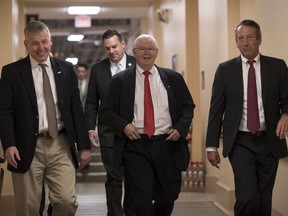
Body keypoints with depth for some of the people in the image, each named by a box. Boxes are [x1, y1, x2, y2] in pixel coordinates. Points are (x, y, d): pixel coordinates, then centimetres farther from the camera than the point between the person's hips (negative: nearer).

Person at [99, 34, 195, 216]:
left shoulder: (173, 78, 8)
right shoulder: (120, 80, 4)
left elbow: (188, 107, 12)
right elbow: (106, 112, 5)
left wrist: (181, 127, -5)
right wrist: (123, 125, -12)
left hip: (168, 145, 2)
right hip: (136, 146, -2)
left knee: (168, 197, 11)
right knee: (142, 200, -7)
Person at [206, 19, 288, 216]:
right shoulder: (225, 69, 3)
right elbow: (216, 110, 4)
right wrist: (212, 146, 1)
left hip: (269, 142, 2)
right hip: (241, 143, -1)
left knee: (264, 200, 7)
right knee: (248, 198, -15)